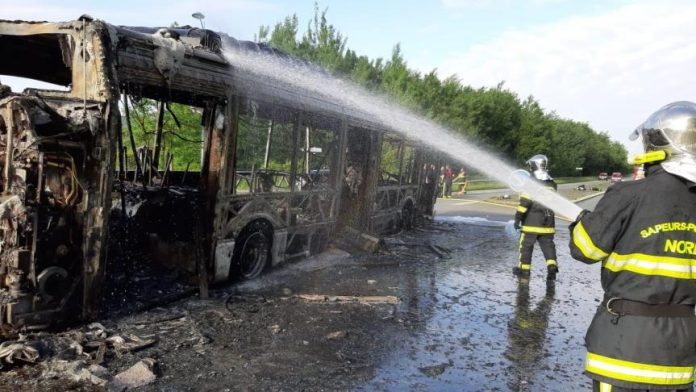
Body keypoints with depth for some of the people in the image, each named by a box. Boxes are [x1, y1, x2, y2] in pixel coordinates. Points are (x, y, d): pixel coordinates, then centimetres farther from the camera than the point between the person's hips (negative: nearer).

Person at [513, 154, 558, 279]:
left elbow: (524, 203, -16)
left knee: (526, 245, 7)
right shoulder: (552, 184, 6)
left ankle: (524, 268, 13)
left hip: (531, 223, -4)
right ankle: (552, 265, -3)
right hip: (548, 223, 5)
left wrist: (518, 218, -12)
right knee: (548, 245, 11)